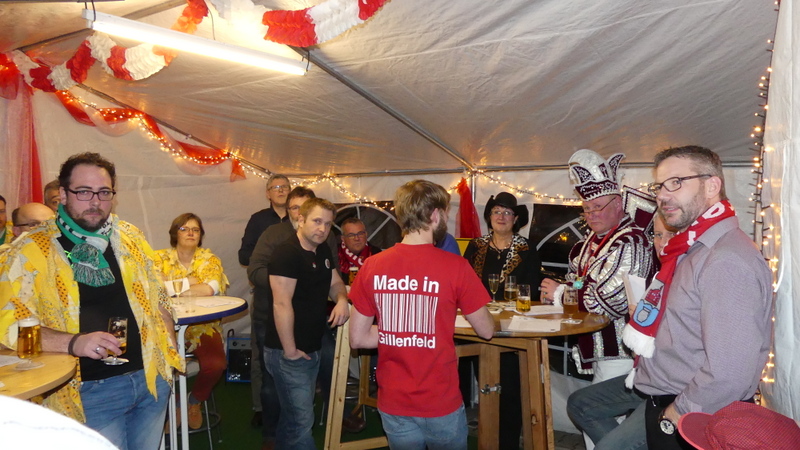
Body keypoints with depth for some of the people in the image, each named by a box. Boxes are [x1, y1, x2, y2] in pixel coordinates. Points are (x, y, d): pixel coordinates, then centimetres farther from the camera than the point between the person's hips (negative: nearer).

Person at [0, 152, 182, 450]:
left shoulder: (130, 237, 6)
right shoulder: (30, 251, -8)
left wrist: (171, 356, 8)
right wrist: (73, 343, -26)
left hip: (151, 379, 5)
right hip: (89, 391, -4)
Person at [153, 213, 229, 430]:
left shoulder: (209, 259, 4)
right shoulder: (160, 258, 6)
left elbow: (212, 289, -16)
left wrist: (172, 287, -13)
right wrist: (189, 283, -15)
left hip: (203, 326, 0)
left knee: (215, 364, -25)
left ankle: (195, 401, 11)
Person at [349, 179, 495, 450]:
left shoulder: (372, 266, -7)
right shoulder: (455, 267, -16)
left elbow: (357, 339, -1)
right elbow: (486, 331, -4)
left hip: (393, 404, 3)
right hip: (441, 405, -2)